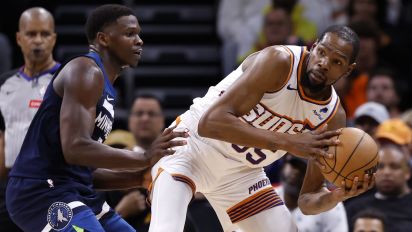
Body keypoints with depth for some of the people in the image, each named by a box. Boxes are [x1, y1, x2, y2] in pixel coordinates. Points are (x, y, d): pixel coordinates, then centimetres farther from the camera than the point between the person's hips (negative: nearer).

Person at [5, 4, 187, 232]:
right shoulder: (86, 72, -11)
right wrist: (144, 158, -20)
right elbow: (76, 148, -24)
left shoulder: (103, 86, 21)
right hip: (40, 192, -11)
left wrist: (140, 177, 13)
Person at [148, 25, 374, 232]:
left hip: (241, 172, 6)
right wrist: (288, 142, -40)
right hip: (192, 146, -6)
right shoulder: (279, 62, -25)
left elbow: (307, 201, -3)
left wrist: (335, 196, -28)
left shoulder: (333, 116, -8)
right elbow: (210, 122, -36)